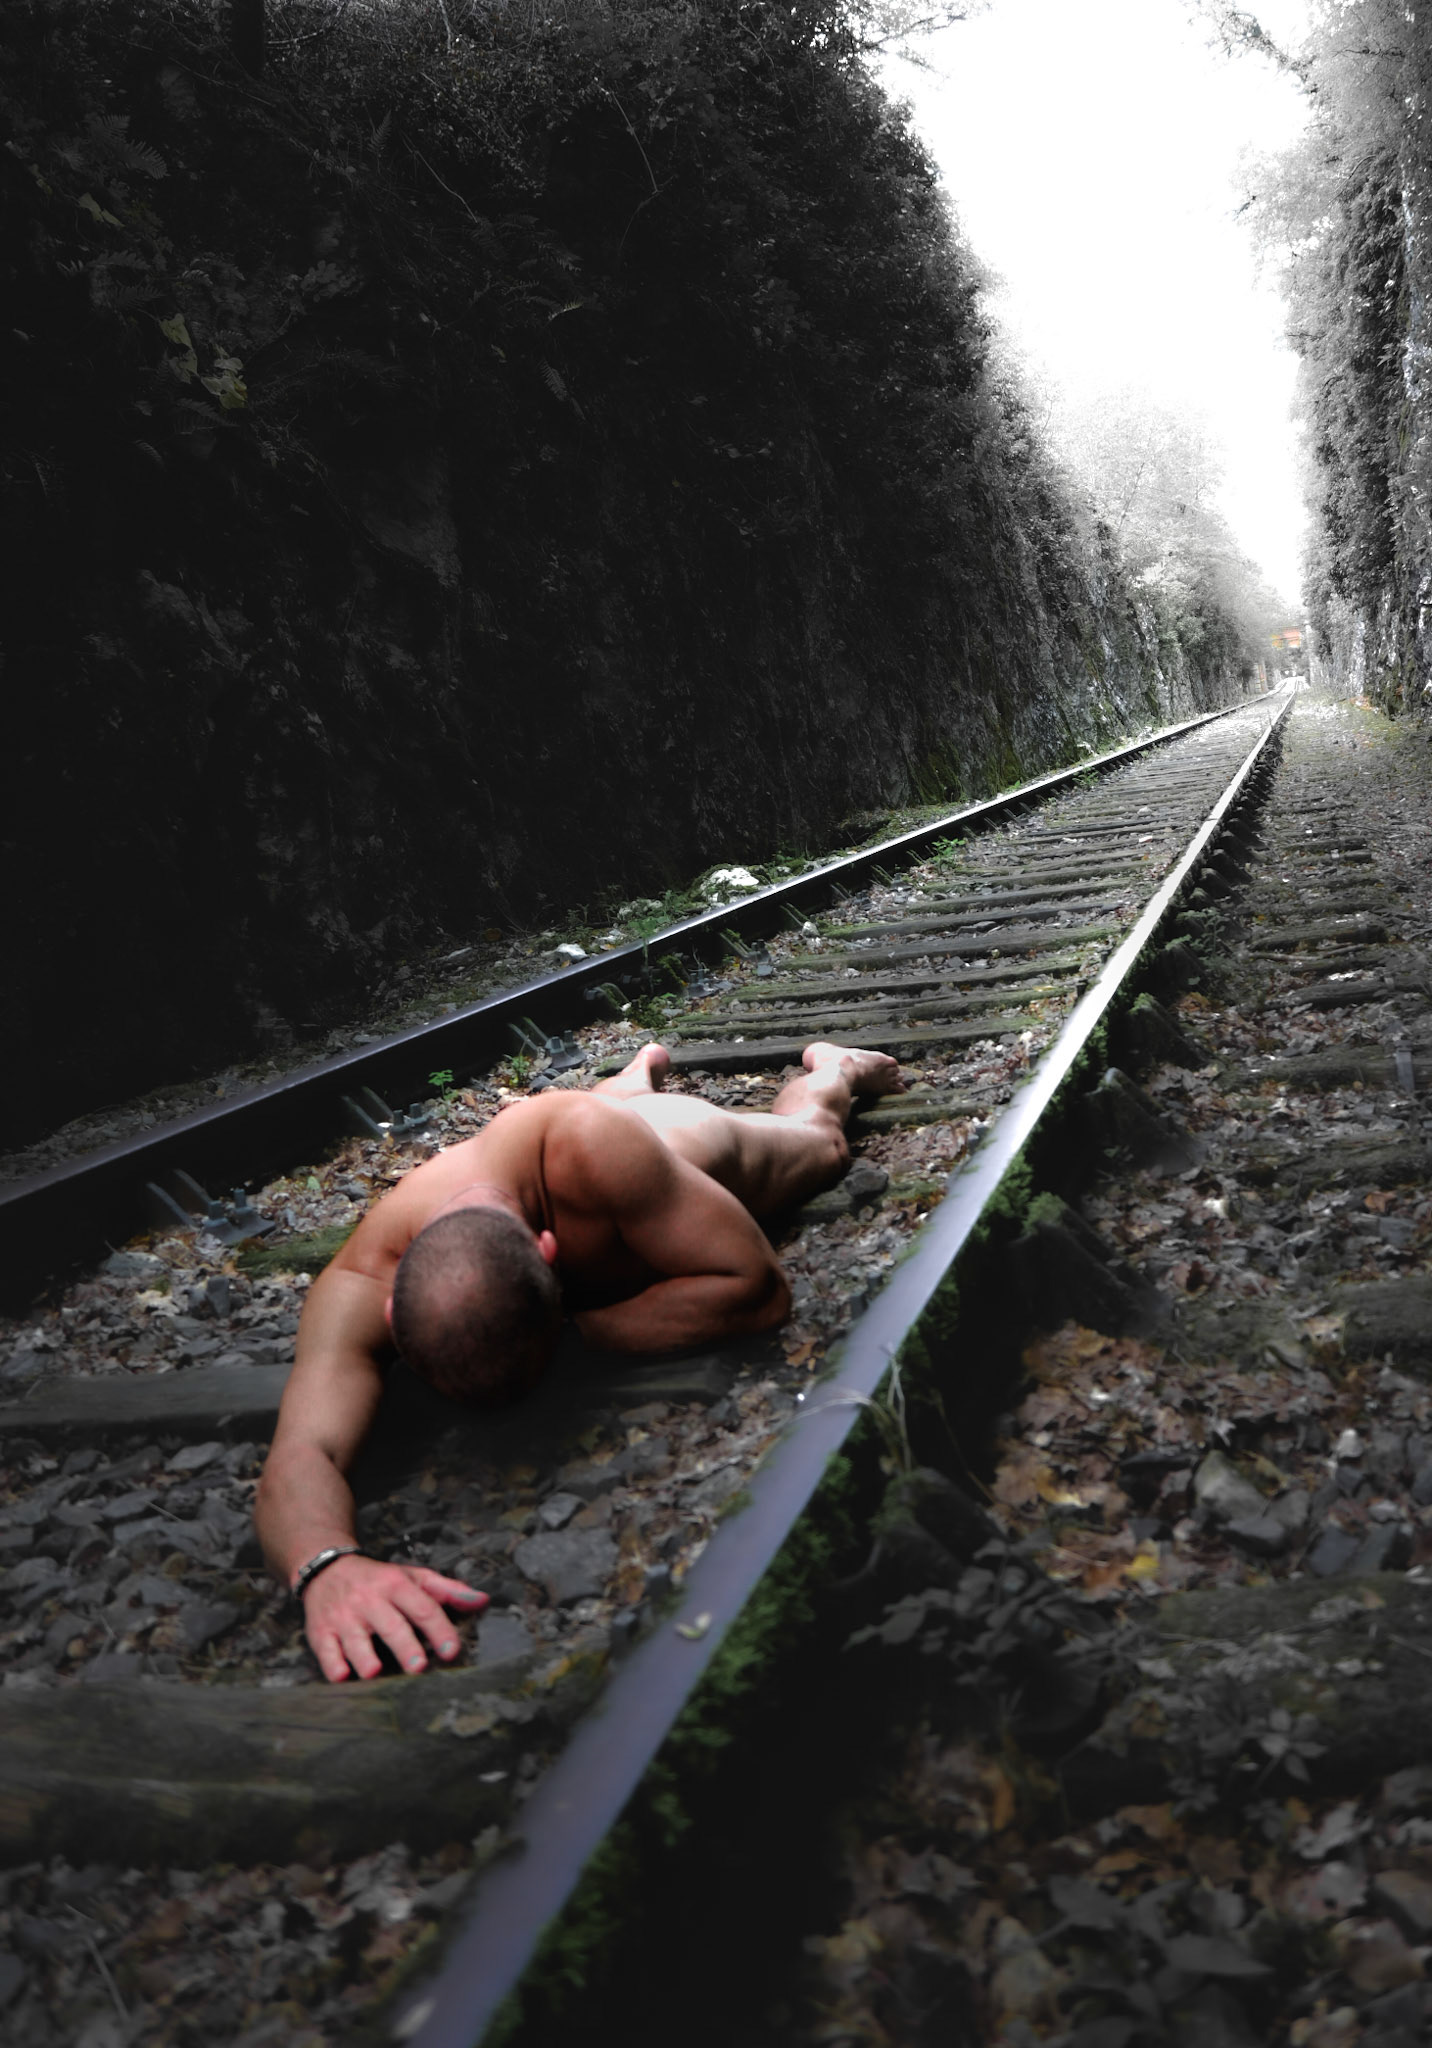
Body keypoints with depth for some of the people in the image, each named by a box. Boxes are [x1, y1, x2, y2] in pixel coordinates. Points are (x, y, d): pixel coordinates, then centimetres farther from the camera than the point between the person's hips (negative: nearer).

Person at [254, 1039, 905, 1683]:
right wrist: (329, 1569, -83)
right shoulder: (361, 1287, -48)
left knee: (814, 1138, 37)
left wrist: (585, 1329, -52)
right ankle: (643, 1070, 77)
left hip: (700, 1150, -1)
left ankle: (832, 1068, 70)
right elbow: (299, 1456, -60)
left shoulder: (594, 1146, -57)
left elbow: (759, 1289, -49)